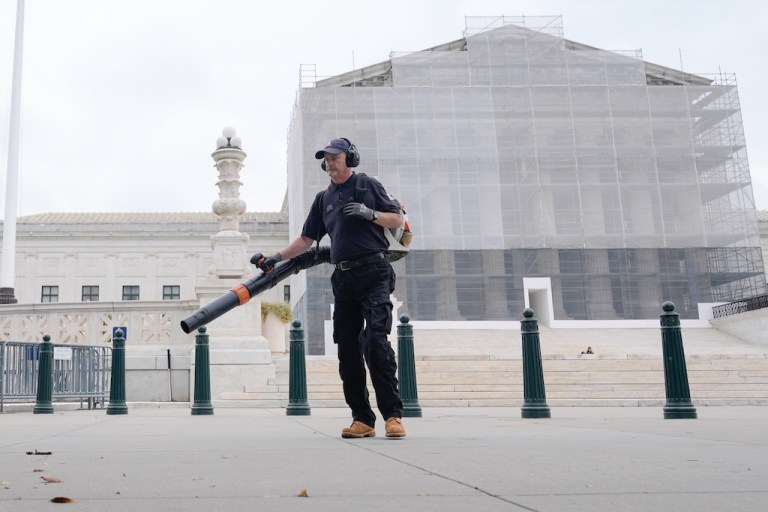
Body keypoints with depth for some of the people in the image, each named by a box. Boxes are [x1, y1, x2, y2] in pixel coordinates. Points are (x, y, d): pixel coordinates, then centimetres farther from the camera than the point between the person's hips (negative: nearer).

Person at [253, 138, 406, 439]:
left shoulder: (368, 185, 9)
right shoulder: (323, 199, 21)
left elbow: (397, 219, 6)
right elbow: (306, 239, 20)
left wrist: (369, 213, -10)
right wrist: (277, 257, 9)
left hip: (374, 273, -5)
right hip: (344, 278, 6)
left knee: (375, 340, -17)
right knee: (347, 349, 1)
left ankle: (393, 414, -15)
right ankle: (362, 419, 5)